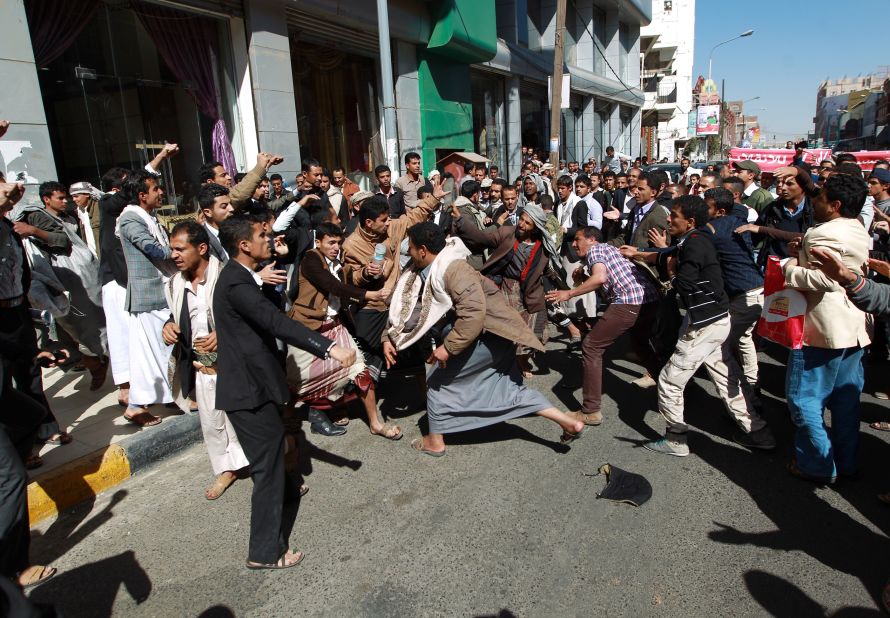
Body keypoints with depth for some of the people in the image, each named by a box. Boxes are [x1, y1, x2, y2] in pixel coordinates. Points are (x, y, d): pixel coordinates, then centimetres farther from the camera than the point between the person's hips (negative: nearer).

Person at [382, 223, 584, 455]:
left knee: (439, 379, 0)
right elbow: (404, 306, 11)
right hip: (485, 335, 9)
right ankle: (569, 423, 19)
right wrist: (389, 338, 1)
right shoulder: (424, 272, 6)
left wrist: (448, 347, -30)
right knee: (508, 388, 14)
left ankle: (435, 441, 15)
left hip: (489, 334, -9)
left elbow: (474, 312, -33)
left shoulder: (453, 268, -23)